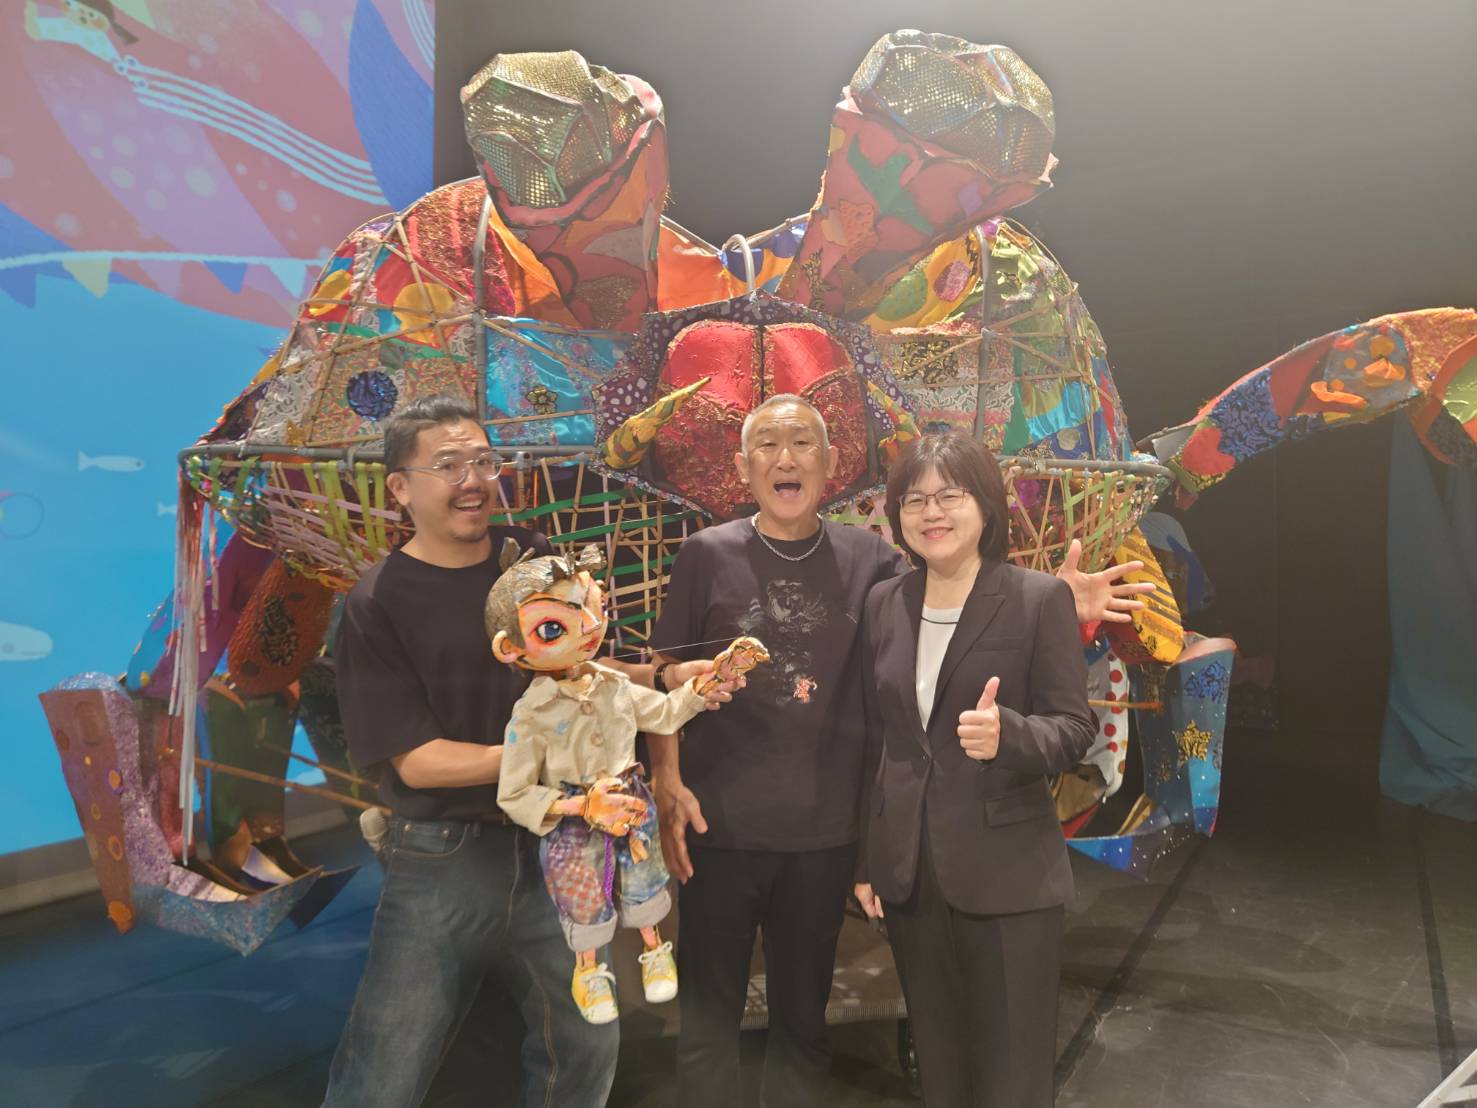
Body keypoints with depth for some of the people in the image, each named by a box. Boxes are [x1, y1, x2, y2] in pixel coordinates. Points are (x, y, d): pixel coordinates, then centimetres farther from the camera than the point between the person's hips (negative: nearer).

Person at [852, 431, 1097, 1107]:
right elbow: (875, 737, 9)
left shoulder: (1040, 598, -8)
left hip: (1007, 872, -4)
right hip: (908, 871, 4)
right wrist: (866, 860, 10)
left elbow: (1075, 728, -8)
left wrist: (1005, 732, -29)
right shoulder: (883, 604, 5)